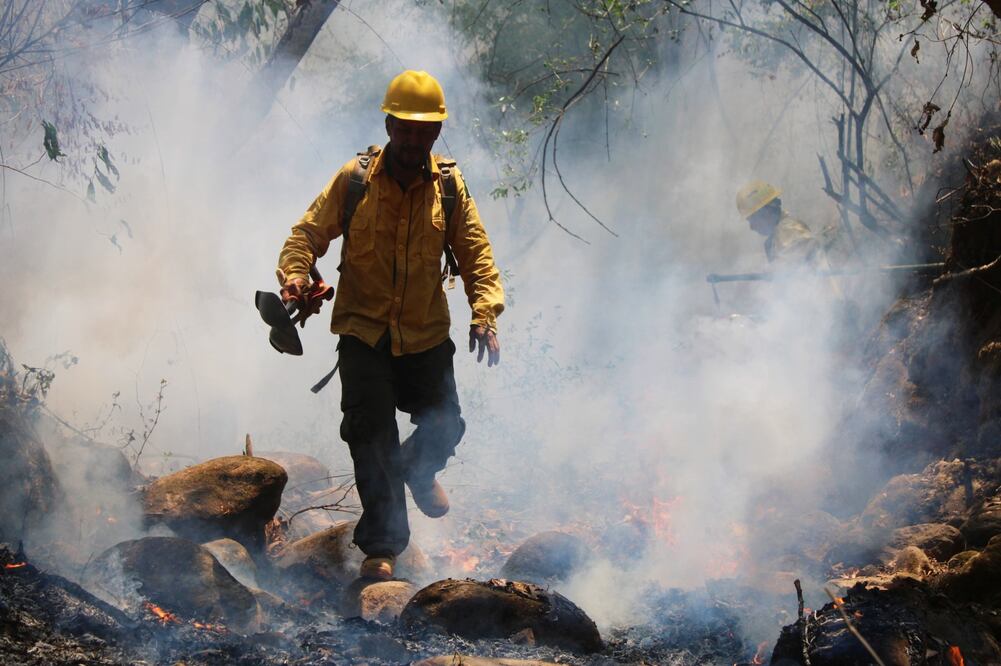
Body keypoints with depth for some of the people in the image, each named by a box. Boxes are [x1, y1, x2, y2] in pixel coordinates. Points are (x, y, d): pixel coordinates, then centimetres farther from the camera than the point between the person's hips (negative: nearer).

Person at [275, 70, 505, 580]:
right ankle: (381, 543, 2)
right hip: (363, 332, -2)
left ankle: (417, 470, 45)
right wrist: (294, 277, -22)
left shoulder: (449, 186, 0)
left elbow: (476, 253, 0)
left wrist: (484, 313, -15)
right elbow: (309, 233, -3)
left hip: (426, 335, 2)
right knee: (370, 433, -10)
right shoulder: (354, 179, -5)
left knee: (445, 426, 6)